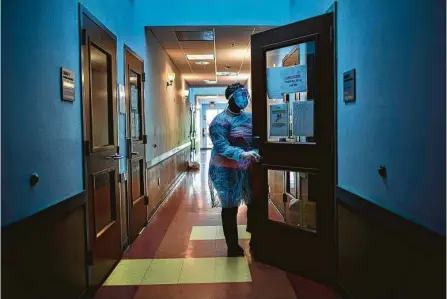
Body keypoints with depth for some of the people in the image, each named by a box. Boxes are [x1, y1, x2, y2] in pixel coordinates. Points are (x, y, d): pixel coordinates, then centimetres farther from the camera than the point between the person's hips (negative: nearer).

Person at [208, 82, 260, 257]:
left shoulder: (249, 117, 8)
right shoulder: (220, 121, -14)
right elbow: (221, 147, -23)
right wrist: (242, 154, -36)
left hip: (247, 169, 6)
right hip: (227, 171, -6)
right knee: (230, 208, 4)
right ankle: (233, 247, 19)